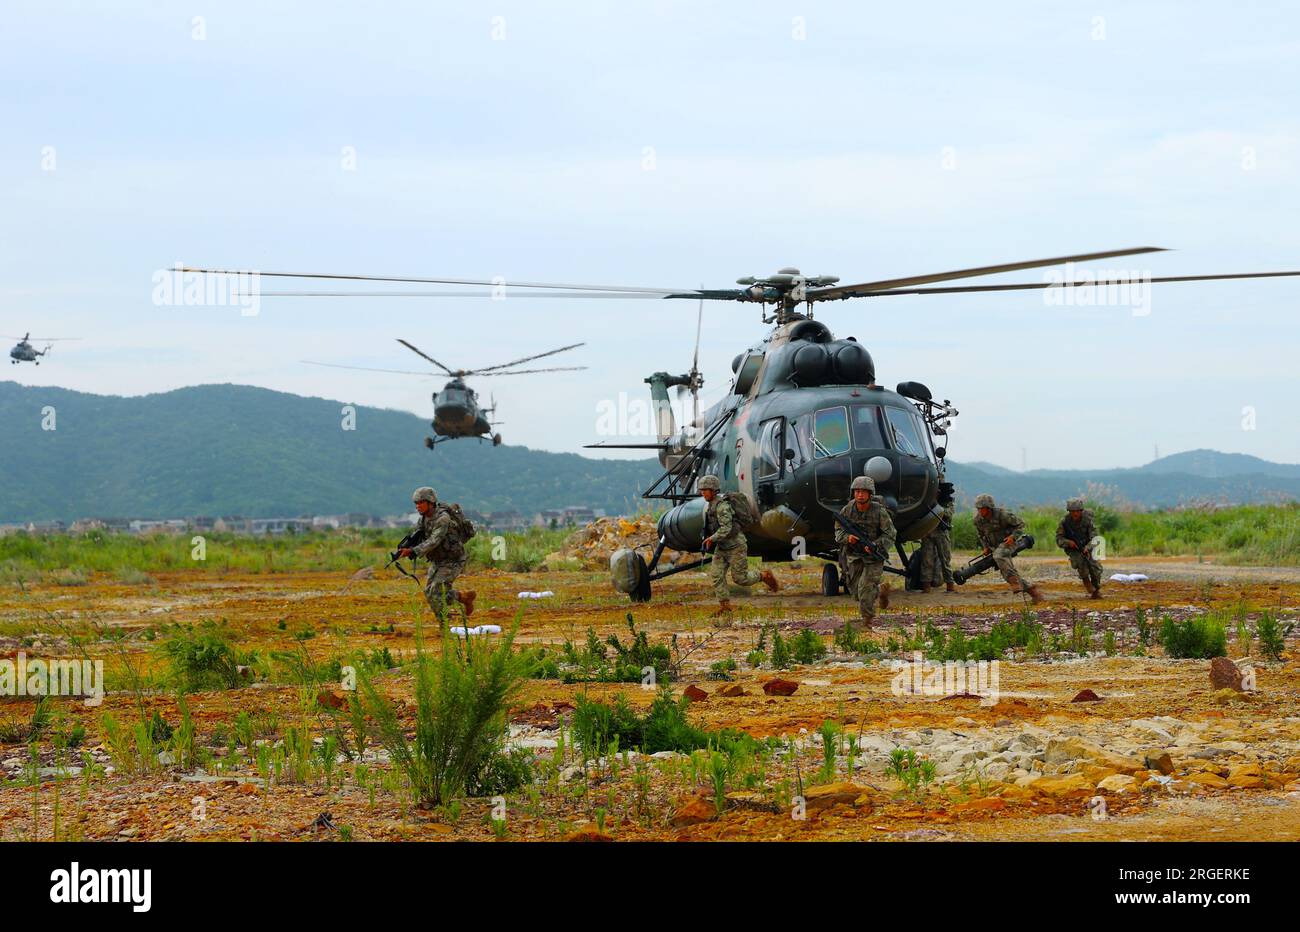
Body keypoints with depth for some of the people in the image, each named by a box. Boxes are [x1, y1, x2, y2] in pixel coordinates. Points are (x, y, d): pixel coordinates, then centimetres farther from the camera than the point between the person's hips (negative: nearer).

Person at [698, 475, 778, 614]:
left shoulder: (722, 506, -24)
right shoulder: (711, 506, 7)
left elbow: (726, 528, -31)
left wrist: (712, 538, -26)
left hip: (736, 546, -9)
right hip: (721, 548, 9)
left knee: (740, 578, -2)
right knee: (717, 576, -4)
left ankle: (765, 576, 20)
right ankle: (724, 605, 0)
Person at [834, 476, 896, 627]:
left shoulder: (880, 512, -17)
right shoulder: (847, 510, -8)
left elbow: (890, 535, -13)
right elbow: (838, 532, 1)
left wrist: (875, 545, -29)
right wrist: (848, 537, -21)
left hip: (874, 555, -4)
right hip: (854, 556, 4)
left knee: (866, 588, -15)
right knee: (856, 591, 7)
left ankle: (867, 618, 5)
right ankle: (881, 590, 36)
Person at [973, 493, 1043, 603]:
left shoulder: (1002, 515, -22)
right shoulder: (978, 519, -7)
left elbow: (1021, 524, -11)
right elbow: (980, 534, 15)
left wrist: (1013, 536, -23)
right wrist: (986, 547, 7)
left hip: (1007, 542, -6)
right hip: (995, 547, 6)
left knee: (998, 556, -37)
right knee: (1007, 573, 0)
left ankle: (1015, 581, -35)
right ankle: (1031, 589, 11)